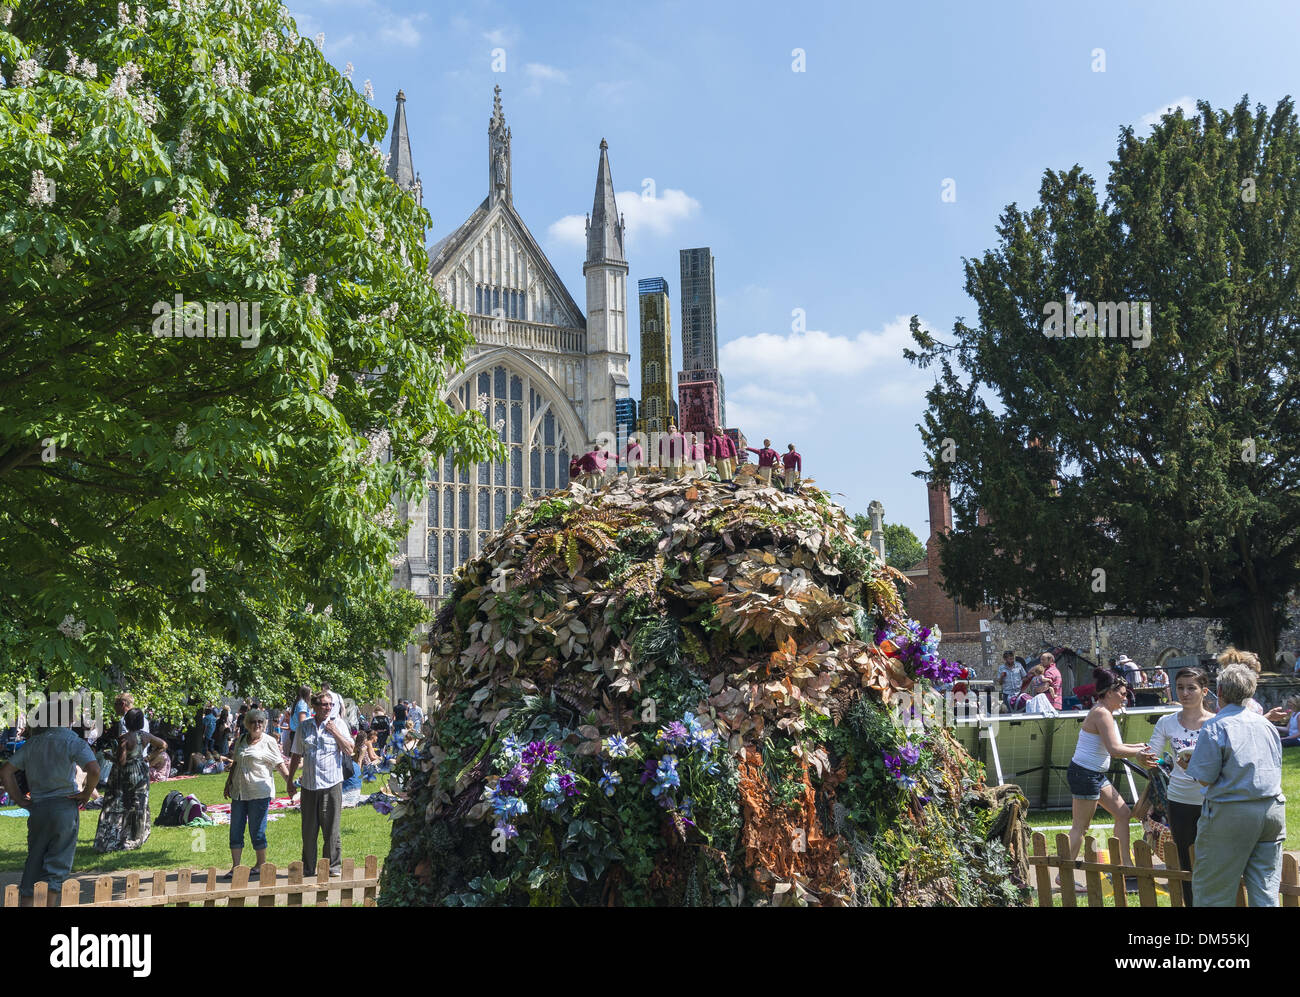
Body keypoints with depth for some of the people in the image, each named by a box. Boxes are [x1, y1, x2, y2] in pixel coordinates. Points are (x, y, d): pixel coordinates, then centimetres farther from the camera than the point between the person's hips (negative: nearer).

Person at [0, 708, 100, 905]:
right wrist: (87, 793, -5)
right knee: (58, 864, 2)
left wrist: (18, 799, 11)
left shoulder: (32, 743, 10)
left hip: (37, 808, 4)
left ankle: (26, 904, 14)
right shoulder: (72, 741, -6)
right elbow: (93, 769, -20)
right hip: (64, 806, -4)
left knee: (33, 864, 14)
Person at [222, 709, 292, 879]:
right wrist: (228, 784, 21)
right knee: (235, 830, 4)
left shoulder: (269, 741, -1)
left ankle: (261, 865, 13)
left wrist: (289, 782, -12)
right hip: (239, 792, 6)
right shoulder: (241, 741, 14)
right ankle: (235, 867, 9)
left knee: (257, 831, -1)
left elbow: (280, 764, -3)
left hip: (259, 793, -6)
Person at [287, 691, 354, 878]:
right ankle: (307, 868, 17)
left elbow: (349, 750, -3)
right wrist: (290, 779, 14)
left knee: (331, 828, -2)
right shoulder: (304, 727, 10)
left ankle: (334, 866, 6)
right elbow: (296, 755, 16)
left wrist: (335, 732, -10)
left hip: (332, 784, -3)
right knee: (308, 829, 7)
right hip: (309, 785, 3)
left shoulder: (337, 724, 4)